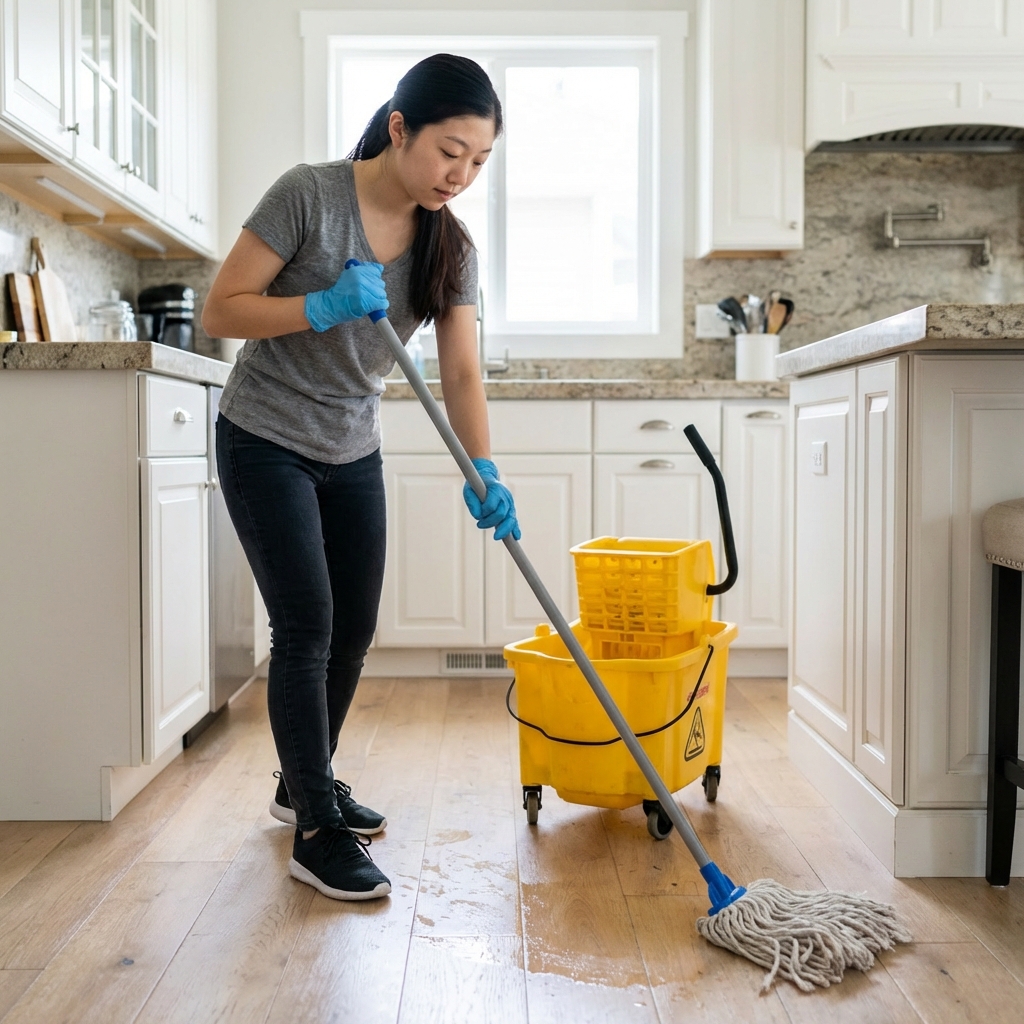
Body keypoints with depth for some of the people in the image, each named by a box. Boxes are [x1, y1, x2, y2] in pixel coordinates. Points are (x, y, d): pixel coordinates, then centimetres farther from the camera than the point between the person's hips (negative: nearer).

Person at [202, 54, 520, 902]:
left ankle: (304, 782, 31)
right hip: (265, 442, -6)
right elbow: (220, 312, -15)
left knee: (354, 630, 10)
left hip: (352, 452, 6)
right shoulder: (309, 195, -18)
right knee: (306, 624, -11)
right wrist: (325, 307, -29)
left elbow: (461, 373, -8)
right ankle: (317, 832, 1)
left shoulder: (450, 246, -3)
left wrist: (483, 471, -22)